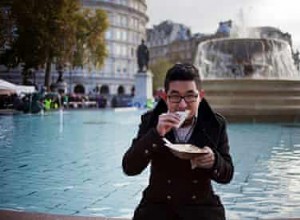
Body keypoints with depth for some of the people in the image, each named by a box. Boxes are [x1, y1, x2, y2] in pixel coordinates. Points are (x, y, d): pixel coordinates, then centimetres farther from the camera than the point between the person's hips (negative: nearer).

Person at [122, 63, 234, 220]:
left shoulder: (215, 124, -1)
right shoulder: (151, 121, -3)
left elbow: (227, 175, 3)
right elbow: (129, 168, -11)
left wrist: (214, 162, -20)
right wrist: (156, 134, -23)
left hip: (201, 205, 1)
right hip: (157, 205, -1)